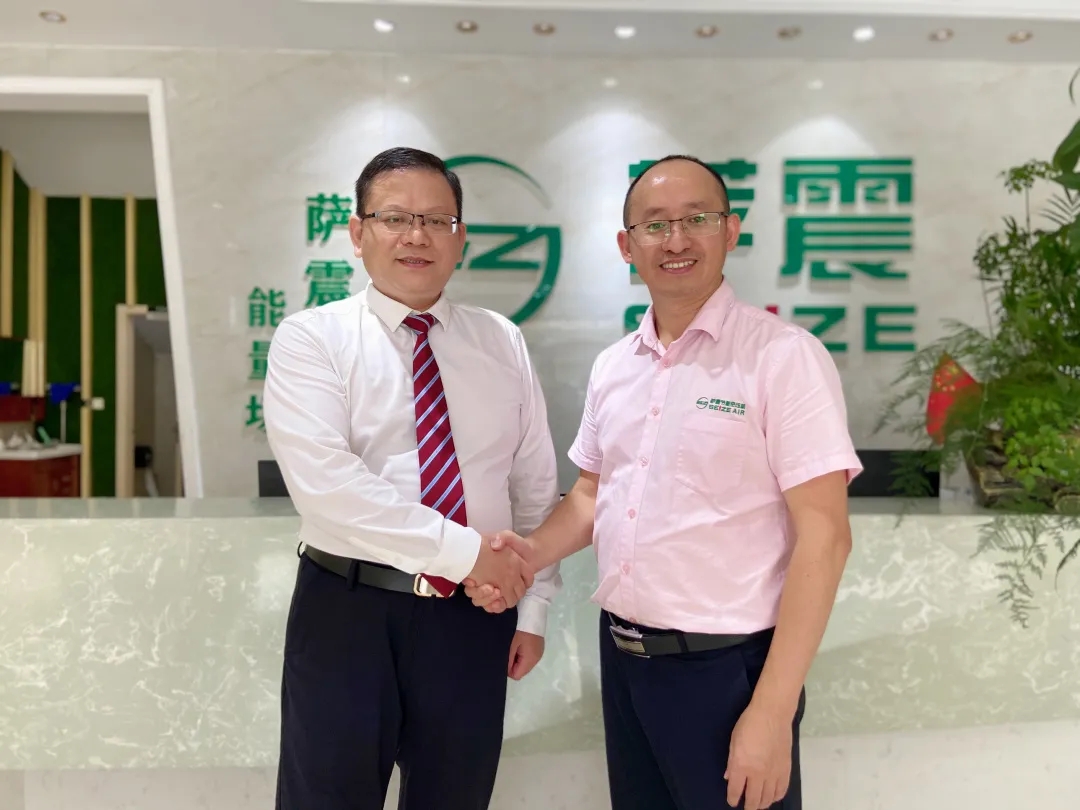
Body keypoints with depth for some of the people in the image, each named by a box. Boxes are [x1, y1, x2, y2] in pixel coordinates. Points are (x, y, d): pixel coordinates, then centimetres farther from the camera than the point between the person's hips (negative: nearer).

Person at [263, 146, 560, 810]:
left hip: (475, 615, 3)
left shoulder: (503, 343, 5)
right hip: (347, 612, -3)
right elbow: (324, 483, -19)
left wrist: (534, 608, 5)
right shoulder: (311, 339, -5)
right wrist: (462, 548, -20)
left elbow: (538, 487, 7)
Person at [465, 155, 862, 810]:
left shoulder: (783, 357, -13)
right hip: (621, 657, 6)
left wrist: (772, 713, -18)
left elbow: (823, 536, -16)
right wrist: (534, 553, -4)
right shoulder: (612, 367, 6)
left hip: (728, 666, -5)